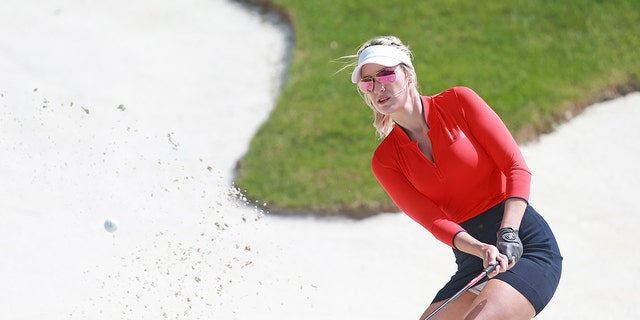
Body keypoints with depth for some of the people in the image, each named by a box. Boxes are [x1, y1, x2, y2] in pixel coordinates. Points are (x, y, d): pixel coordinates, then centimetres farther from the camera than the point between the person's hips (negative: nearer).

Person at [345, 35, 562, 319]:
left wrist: (508, 234, -22)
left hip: (526, 242, -5)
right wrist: (482, 250, -25)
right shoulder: (385, 160, 5)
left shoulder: (458, 101, -3)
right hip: (471, 262, 5)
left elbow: (517, 167, -7)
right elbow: (432, 219, -6)